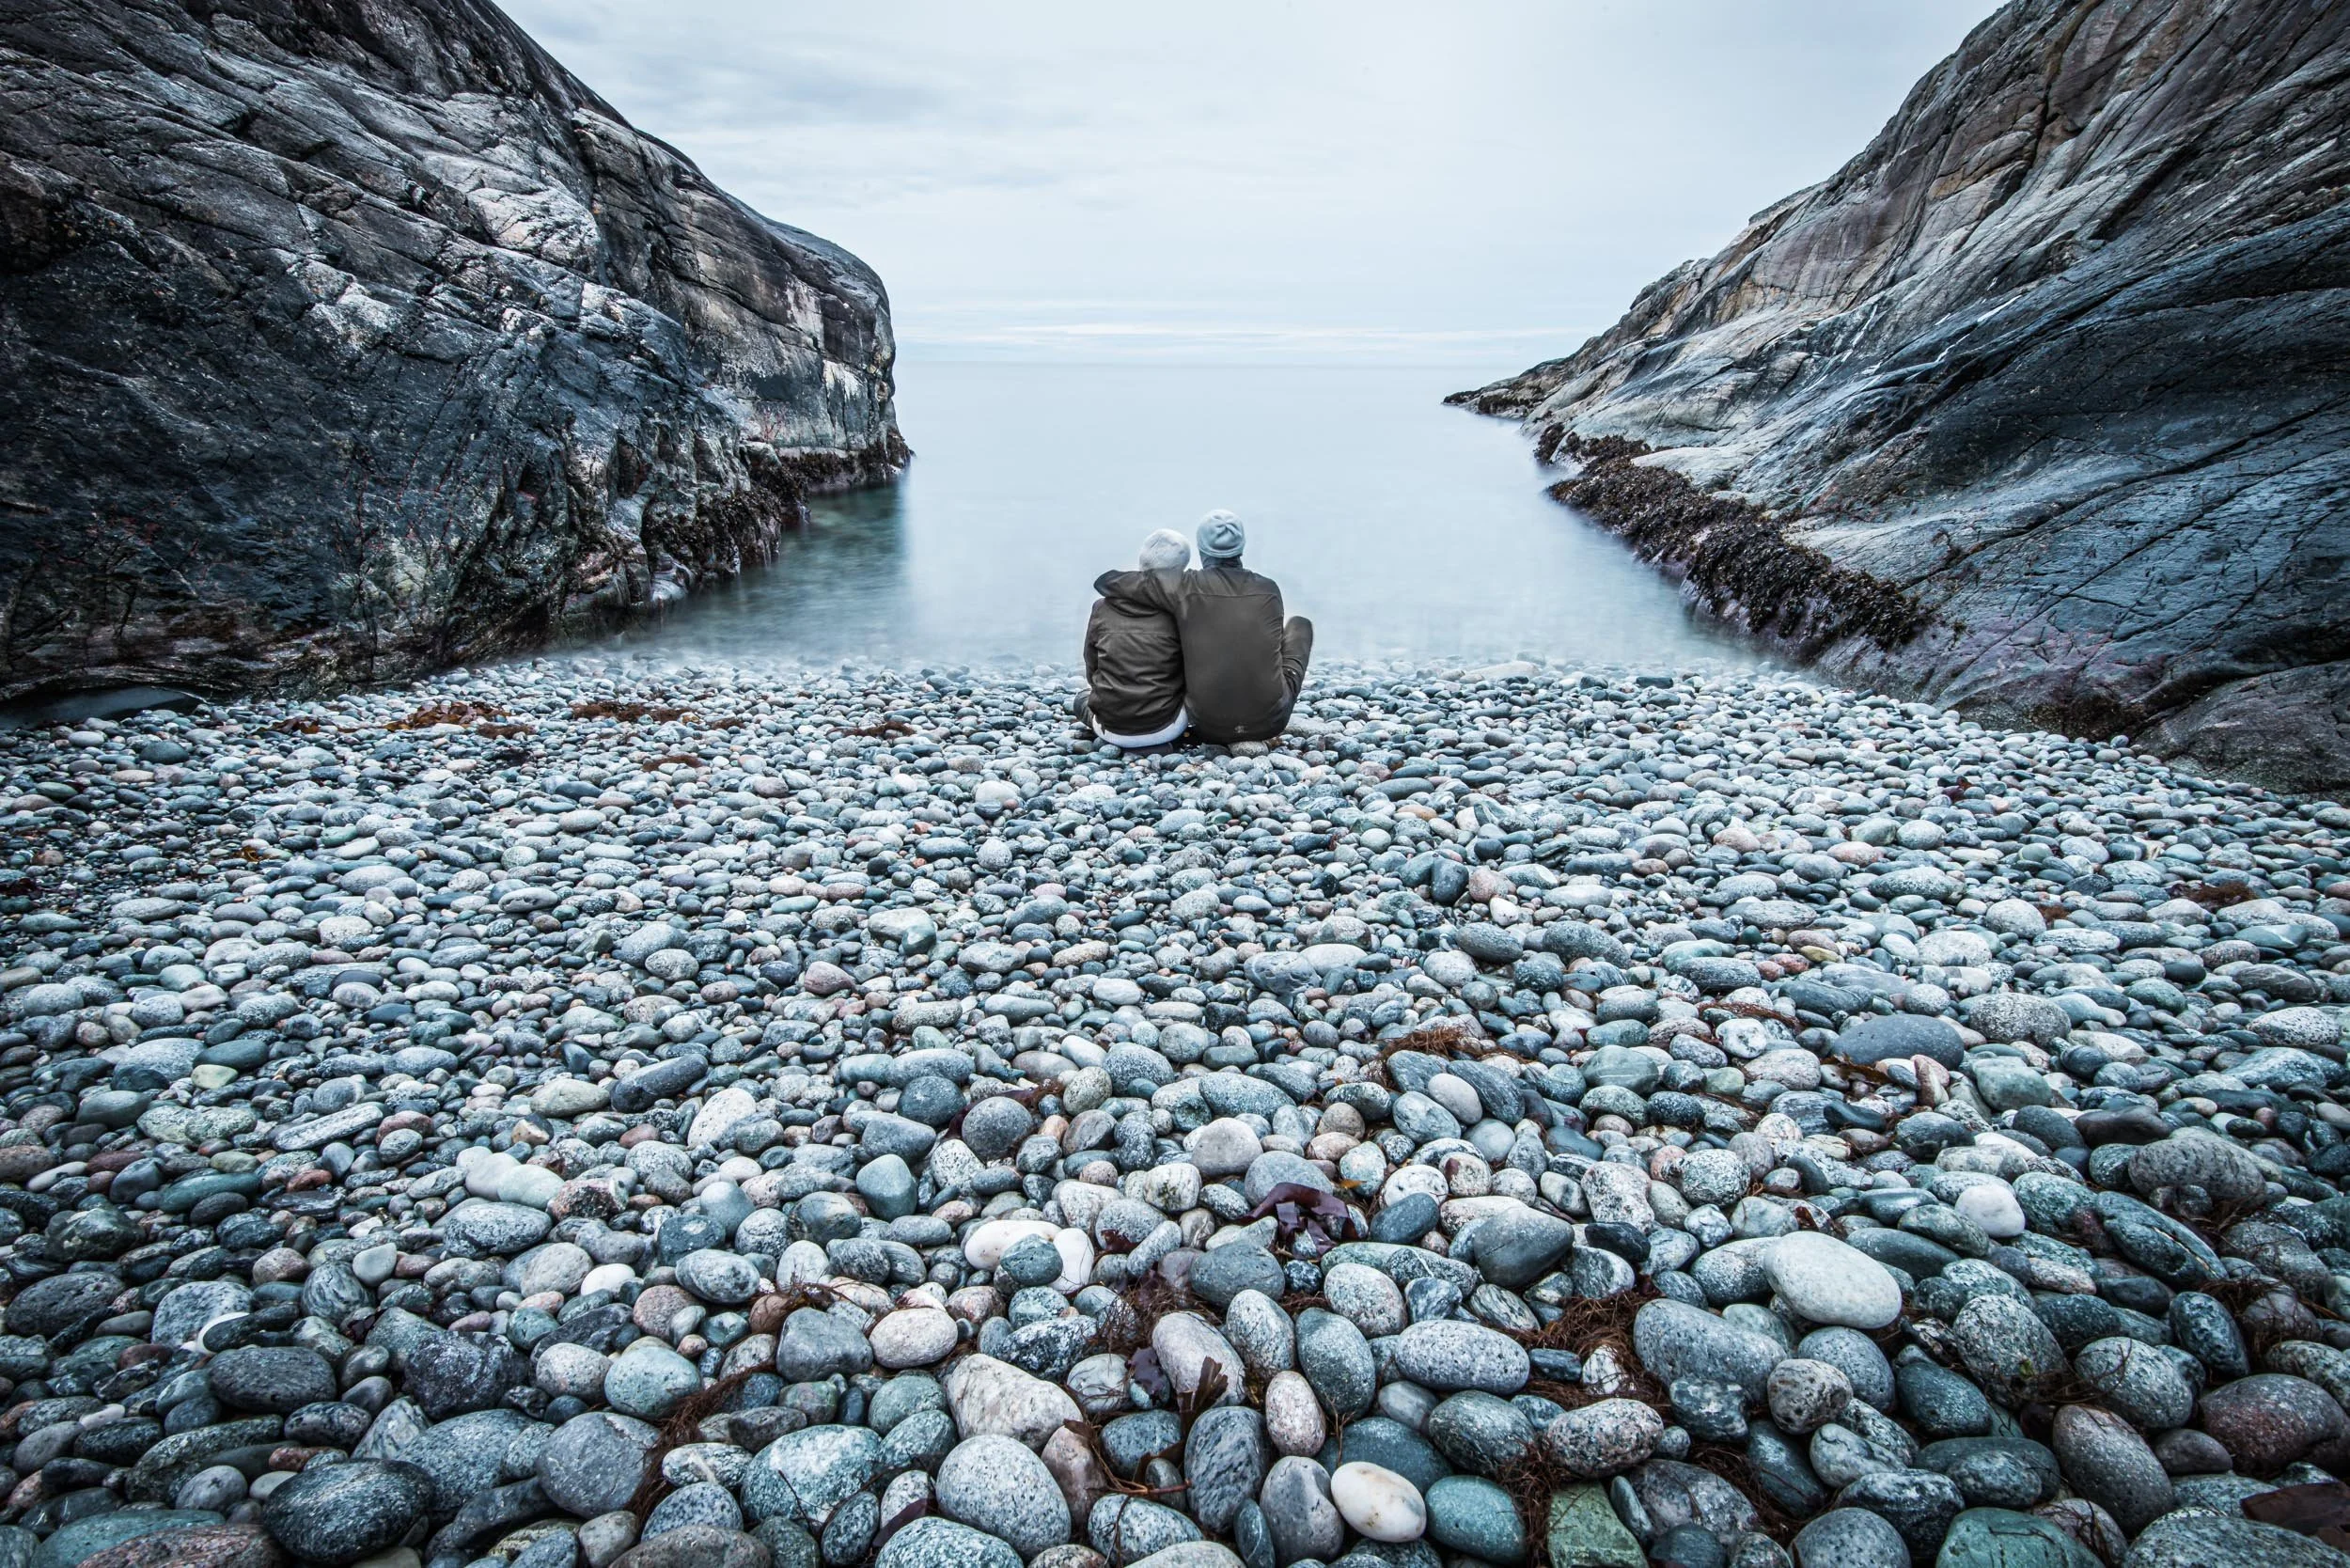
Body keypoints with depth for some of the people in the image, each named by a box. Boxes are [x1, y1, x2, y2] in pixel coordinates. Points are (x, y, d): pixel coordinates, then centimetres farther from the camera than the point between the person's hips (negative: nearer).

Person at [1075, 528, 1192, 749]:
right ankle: (1159, 741, 9)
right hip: (1165, 727, 0)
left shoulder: (1102, 608, -1)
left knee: (1082, 697, 33)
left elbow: (1091, 672, 7)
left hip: (1111, 729, 1)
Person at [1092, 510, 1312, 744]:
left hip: (1211, 727, 0)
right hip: (1271, 723, 0)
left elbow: (1106, 581, -4)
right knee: (1299, 624, 24)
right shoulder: (1269, 589, -2)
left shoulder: (1186, 588, -9)